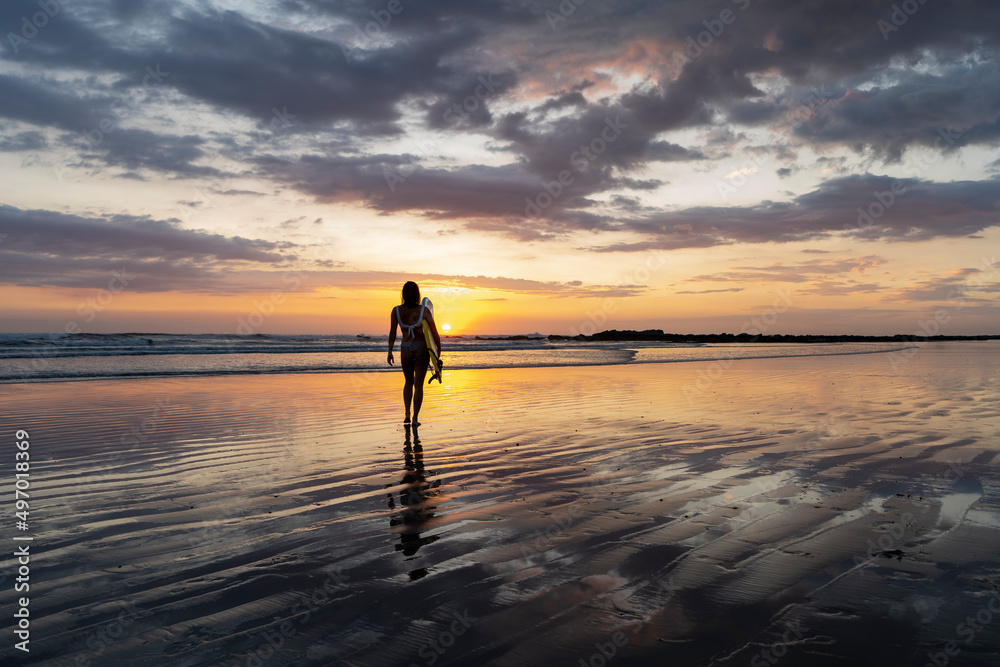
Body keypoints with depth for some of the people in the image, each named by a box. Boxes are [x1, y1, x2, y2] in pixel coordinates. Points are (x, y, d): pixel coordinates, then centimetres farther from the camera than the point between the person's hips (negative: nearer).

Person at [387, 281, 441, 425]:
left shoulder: (396, 311, -4)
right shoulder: (424, 311, -8)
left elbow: (392, 332, -3)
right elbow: (434, 332, -7)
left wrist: (390, 351, 3)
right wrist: (438, 349, 4)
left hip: (406, 350, 2)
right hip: (422, 349, -2)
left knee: (408, 382, 21)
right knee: (419, 385, 7)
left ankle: (407, 413, 11)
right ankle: (415, 418, 5)